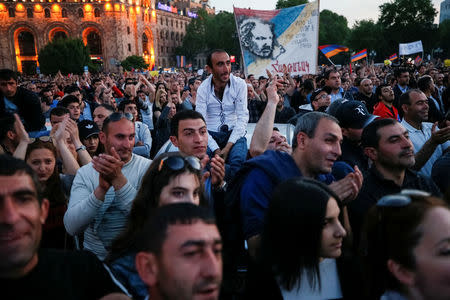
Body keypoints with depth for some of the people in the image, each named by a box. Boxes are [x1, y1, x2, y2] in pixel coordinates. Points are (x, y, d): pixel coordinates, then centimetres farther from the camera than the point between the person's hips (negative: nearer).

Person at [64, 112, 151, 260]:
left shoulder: (147, 167, -4)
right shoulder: (85, 172, 0)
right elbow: (71, 227, -12)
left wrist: (118, 179, -25)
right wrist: (102, 188, -25)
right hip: (95, 257, -1)